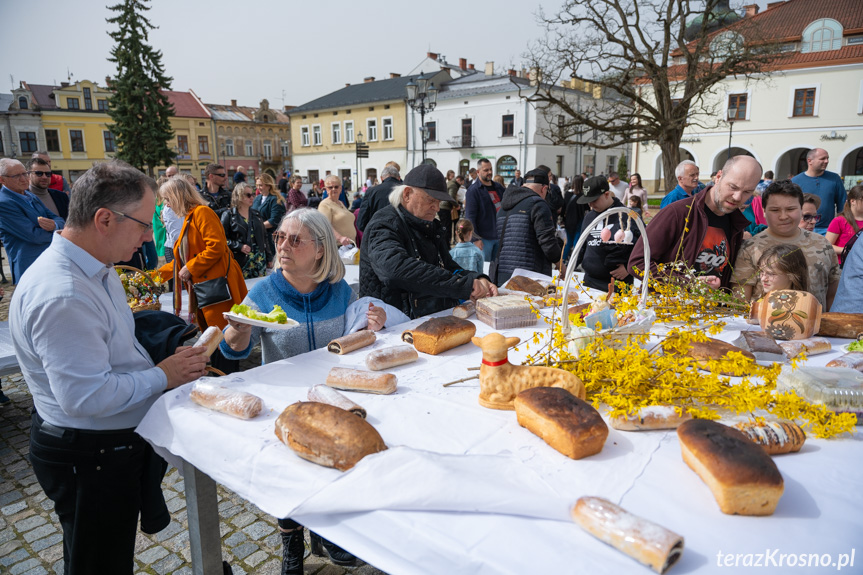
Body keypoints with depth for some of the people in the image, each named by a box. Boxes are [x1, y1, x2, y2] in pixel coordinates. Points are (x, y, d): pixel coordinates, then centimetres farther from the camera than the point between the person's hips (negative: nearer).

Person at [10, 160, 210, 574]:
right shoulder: (61, 296, -30)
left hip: (119, 443, 9)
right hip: (89, 459, -9)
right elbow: (87, 397, -31)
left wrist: (171, 361, 2)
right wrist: (162, 376, -18)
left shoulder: (96, 268, 4)